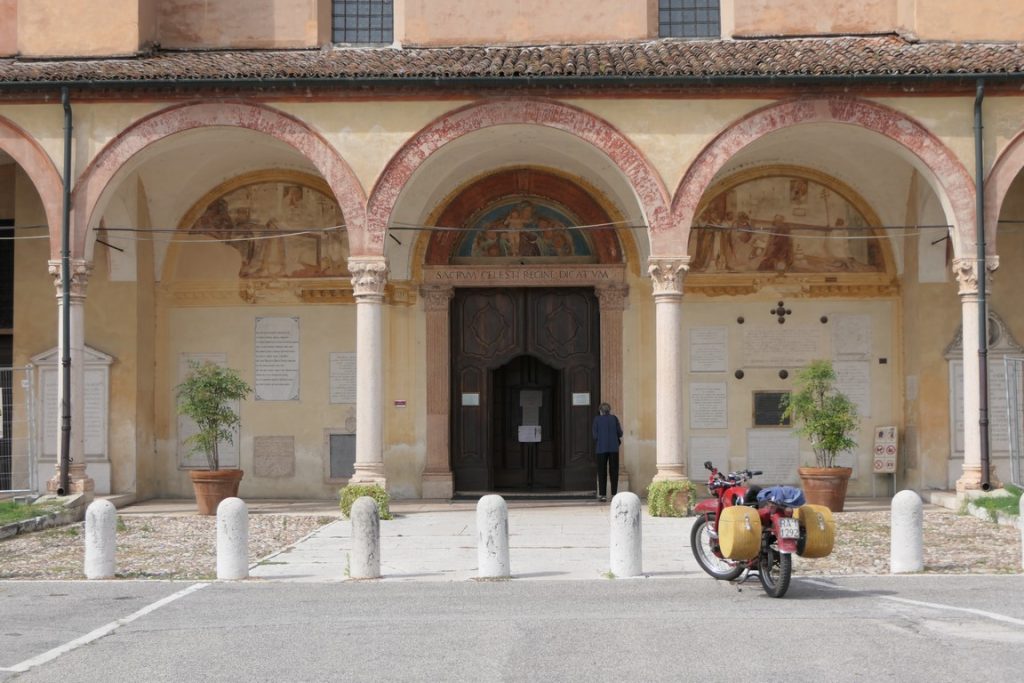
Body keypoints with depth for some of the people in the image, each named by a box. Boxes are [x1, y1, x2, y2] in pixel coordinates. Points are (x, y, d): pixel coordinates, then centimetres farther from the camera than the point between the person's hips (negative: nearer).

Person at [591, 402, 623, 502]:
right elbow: (620, 433, 2)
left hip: (601, 448, -1)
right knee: (614, 471, 6)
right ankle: (614, 493, 3)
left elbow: (595, 435, -2)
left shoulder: (597, 419, -1)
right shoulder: (614, 418, 2)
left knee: (602, 472, 4)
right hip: (613, 448, 1)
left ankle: (602, 495, 0)